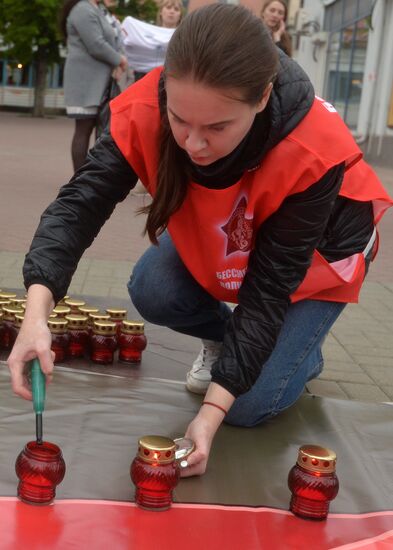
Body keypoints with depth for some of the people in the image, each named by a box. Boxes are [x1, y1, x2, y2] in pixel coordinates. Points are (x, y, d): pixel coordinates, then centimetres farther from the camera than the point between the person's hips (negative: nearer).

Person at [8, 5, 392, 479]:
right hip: (217, 240, 4)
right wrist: (37, 312, -52)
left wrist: (212, 411, -37)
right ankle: (227, 340, 9)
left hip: (315, 255, -4)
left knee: (249, 406, -13)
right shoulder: (147, 107, -33)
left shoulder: (311, 154, -40)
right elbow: (81, 202, -35)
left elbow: (268, 289, -34)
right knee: (152, 291, -23)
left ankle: (302, 353, 21)